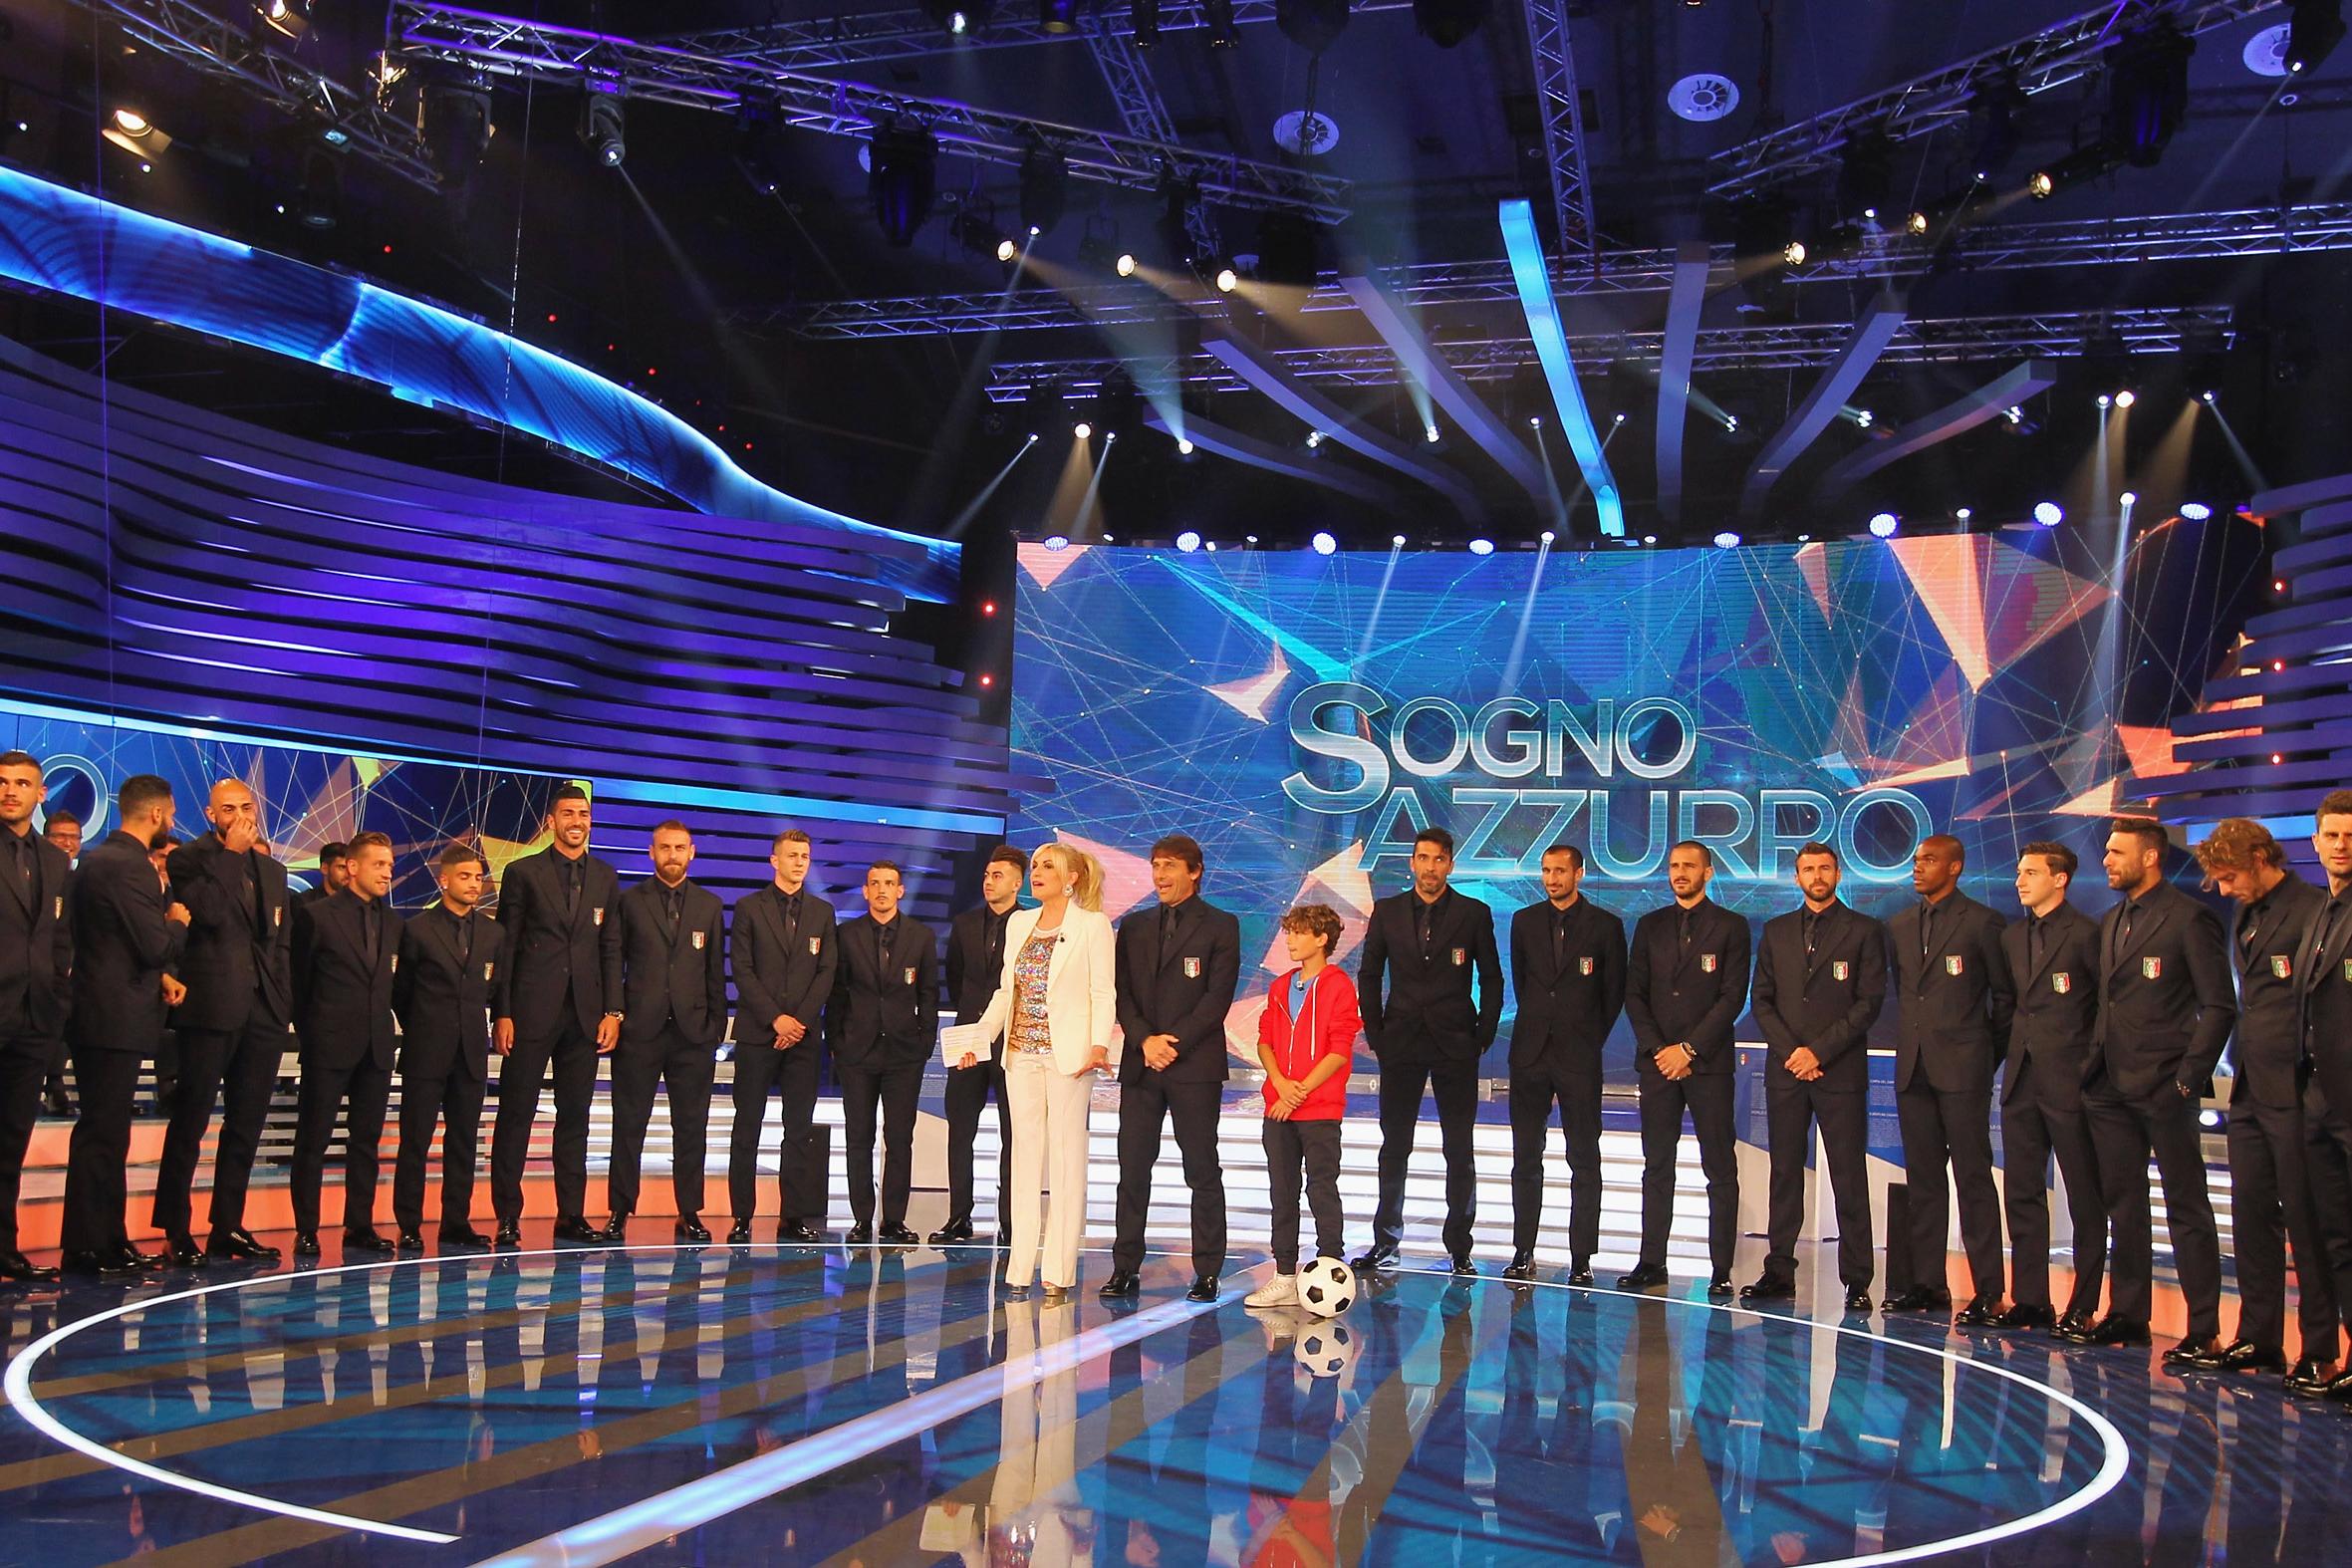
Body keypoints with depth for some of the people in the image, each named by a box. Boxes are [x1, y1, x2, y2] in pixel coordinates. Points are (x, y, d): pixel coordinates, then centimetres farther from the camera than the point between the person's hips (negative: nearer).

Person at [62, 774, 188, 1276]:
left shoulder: (97, 859, 15)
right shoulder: (128, 866, -17)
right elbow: (157, 945, -20)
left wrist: (157, 975, 9)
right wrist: (178, 923, 0)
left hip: (99, 1016, 11)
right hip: (115, 1020, -11)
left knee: (106, 1133, 14)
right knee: (103, 1133, -5)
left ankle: (107, 1240, 21)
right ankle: (88, 1248, 0)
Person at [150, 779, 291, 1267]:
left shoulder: (272, 868, 18)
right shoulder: (190, 858, -1)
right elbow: (209, 911, -20)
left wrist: (285, 1002, 11)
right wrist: (232, 853, -12)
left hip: (264, 1011, 6)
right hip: (211, 1007, -6)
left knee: (246, 1126, 8)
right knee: (190, 1122, -2)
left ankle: (228, 1227, 14)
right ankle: (175, 1232, 3)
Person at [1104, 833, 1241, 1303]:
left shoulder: (1220, 926, 2)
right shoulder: (1134, 926, 14)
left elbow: (1218, 996, -6)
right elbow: (1121, 992, 8)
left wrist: (1174, 1042, -13)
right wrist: (1145, 1040, -8)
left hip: (1195, 1064, -4)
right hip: (1140, 1065, 4)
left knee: (1202, 1172, 1)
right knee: (1132, 1170, 4)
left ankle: (1207, 1272, 8)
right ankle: (1126, 1268, 11)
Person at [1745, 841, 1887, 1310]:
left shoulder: (1864, 931, 3)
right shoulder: (1776, 931, 14)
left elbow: (1870, 1002, -4)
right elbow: (1762, 1000, 10)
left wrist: (1819, 1051, -11)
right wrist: (1790, 1051, -5)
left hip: (1841, 1072, -3)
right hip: (1785, 1070, 3)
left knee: (1849, 1178, -3)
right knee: (1784, 1174, 6)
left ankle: (1857, 1280, 1)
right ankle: (1779, 1271, 10)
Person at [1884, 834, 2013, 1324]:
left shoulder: (1981, 922, -3)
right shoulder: (1900, 926, 14)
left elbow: (2006, 996, 0)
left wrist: (1987, 1053, 3)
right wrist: (1912, 1041, 14)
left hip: (1962, 1068, -6)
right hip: (1913, 1067, 6)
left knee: (1973, 1178, -5)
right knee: (1923, 1180, 9)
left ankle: (1989, 1293, -2)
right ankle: (1928, 1283, 15)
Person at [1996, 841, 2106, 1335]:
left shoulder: (2085, 933, -8)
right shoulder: (2013, 936, 14)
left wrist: (2094, 1065, -10)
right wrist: (2007, 1052, 10)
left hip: (2069, 1081, -7)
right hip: (2022, 1079, 8)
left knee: (2085, 1198, 2)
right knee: (2022, 1194, 10)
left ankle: (2083, 1307, 7)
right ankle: (2029, 1300, 16)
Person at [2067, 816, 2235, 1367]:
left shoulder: (2189, 919, -8)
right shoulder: (2110, 922, 16)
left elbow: (2219, 1007, -10)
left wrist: (2188, 1076, -14)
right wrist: (2096, 1063, 9)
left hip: (2163, 1090, -7)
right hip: (2111, 1088, 8)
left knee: (2187, 1209, -2)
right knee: (2123, 1206, 12)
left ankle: (2204, 1332, 3)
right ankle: (2127, 1316, 20)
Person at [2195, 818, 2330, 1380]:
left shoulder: (2315, 910, -11)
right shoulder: (2246, 918, 16)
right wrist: (2242, 1069, 14)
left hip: (2294, 1095, -8)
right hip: (2250, 1094, 8)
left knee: (2307, 1224, -1)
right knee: (2253, 1220, 11)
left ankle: (2319, 1350, 8)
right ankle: (2259, 1339, 19)